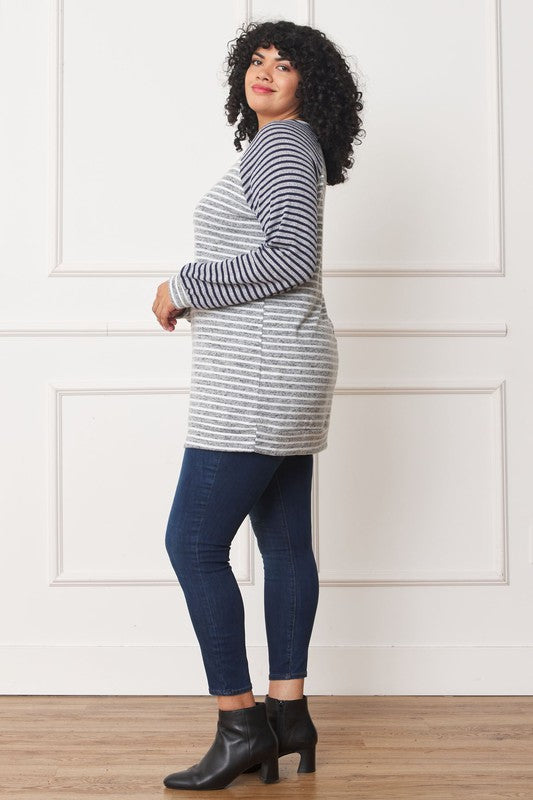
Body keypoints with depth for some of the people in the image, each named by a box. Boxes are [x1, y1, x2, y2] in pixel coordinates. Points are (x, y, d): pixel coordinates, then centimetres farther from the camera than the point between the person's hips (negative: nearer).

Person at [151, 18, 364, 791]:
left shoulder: (281, 145, -10)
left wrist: (185, 286, -15)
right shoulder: (287, 149, 20)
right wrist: (198, 295, 14)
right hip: (282, 376, 11)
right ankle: (289, 713, 16)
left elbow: (292, 259, -21)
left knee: (193, 542, -8)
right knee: (285, 541, 10)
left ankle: (240, 725, -2)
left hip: (260, 377, -11)